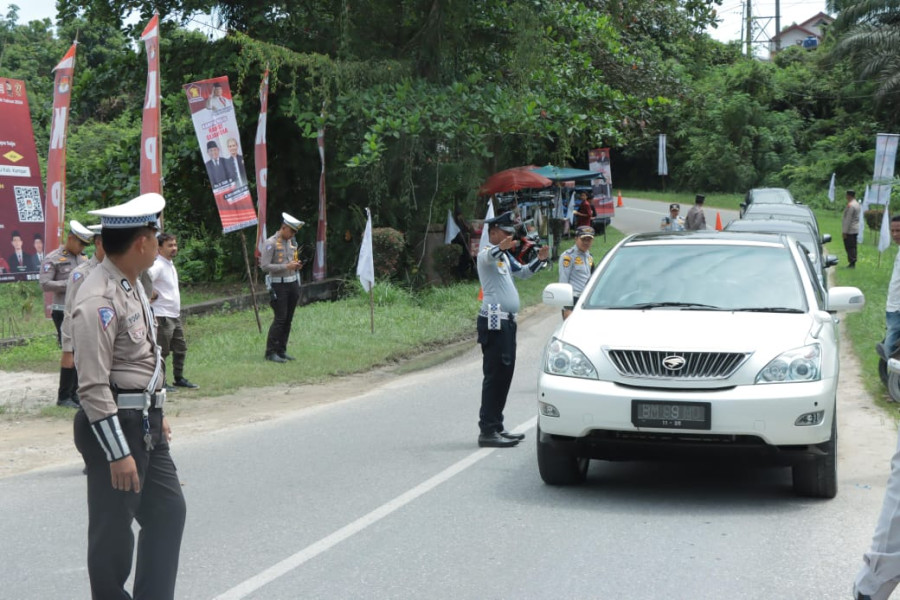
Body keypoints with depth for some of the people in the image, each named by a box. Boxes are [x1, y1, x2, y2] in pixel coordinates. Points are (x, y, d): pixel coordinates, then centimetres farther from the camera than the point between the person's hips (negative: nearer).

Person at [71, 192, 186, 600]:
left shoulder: (132, 284, 9)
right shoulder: (99, 300, -21)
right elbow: (93, 386, -23)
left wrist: (158, 413, 23)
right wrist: (118, 454, -22)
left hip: (146, 424, 10)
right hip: (113, 427, -10)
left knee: (168, 511, 15)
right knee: (113, 532, 3)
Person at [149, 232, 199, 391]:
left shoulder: (170, 264, 15)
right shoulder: (158, 266, -15)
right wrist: (152, 294, -20)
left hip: (175, 316, 9)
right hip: (163, 316, -9)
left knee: (180, 348, 15)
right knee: (162, 351, -4)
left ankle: (179, 378, 25)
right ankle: (159, 383, 3)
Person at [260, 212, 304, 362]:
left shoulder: (291, 242, 13)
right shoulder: (271, 243, -10)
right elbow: (265, 266, -16)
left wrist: (297, 265, 2)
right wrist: (286, 266, -20)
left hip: (293, 283, 7)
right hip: (278, 285, -7)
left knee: (288, 319, 6)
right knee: (280, 319, -11)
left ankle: (281, 350, 12)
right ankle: (270, 352, -5)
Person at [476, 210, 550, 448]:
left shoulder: (505, 255, 20)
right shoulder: (487, 253, -9)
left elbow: (522, 272, 31)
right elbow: (488, 257, -33)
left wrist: (540, 259, 12)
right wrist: (500, 248, -55)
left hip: (507, 321, 10)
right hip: (494, 321, -10)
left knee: (505, 375, 12)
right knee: (494, 375, -12)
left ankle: (496, 427, 18)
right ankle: (487, 431, -14)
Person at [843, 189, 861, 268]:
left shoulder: (850, 205, -18)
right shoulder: (857, 204, 13)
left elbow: (848, 219, -20)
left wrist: (844, 231, -17)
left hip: (849, 230, -10)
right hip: (855, 229, 10)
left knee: (849, 247, -7)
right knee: (853, 247, 12)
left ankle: (852, 263, -9)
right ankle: (853, 263, 16)